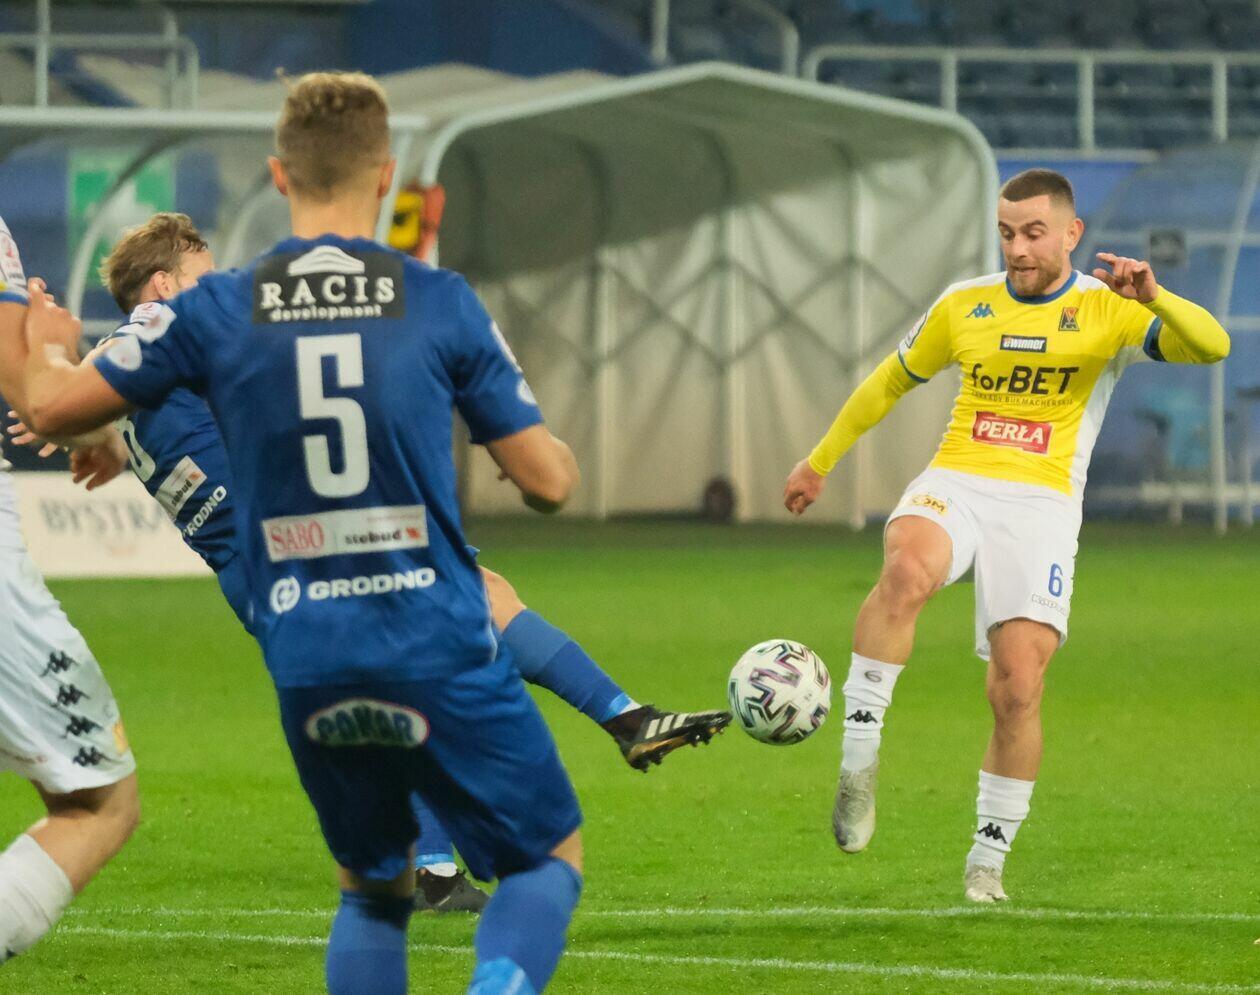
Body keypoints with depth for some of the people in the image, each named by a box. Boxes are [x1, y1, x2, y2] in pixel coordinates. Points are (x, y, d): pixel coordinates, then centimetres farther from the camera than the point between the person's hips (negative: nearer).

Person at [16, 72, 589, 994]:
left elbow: (49, 407, 7)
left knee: (374, 889, 22)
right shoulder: (441, 303, -2)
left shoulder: (213, 311, 1)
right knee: (549, 859, 12)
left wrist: (48, 345, 31)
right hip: (439, 650, -3)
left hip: (308, 667, 3)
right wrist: (553, 447, 27)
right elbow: (549, 481, 2)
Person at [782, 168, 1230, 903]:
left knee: (1018, 692, -11)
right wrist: (820, 462, 32)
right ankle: (859, 761, -31)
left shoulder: (1107, 312, 2)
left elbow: (1212, 346, -13)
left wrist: (1154, 298, -31)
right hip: (955, 486, 1)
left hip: (1040, 505, -1)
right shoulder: (965, 306, 12)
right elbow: (891, 381, 27)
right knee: (907, 572, -35)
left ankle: (988, 862, 7)